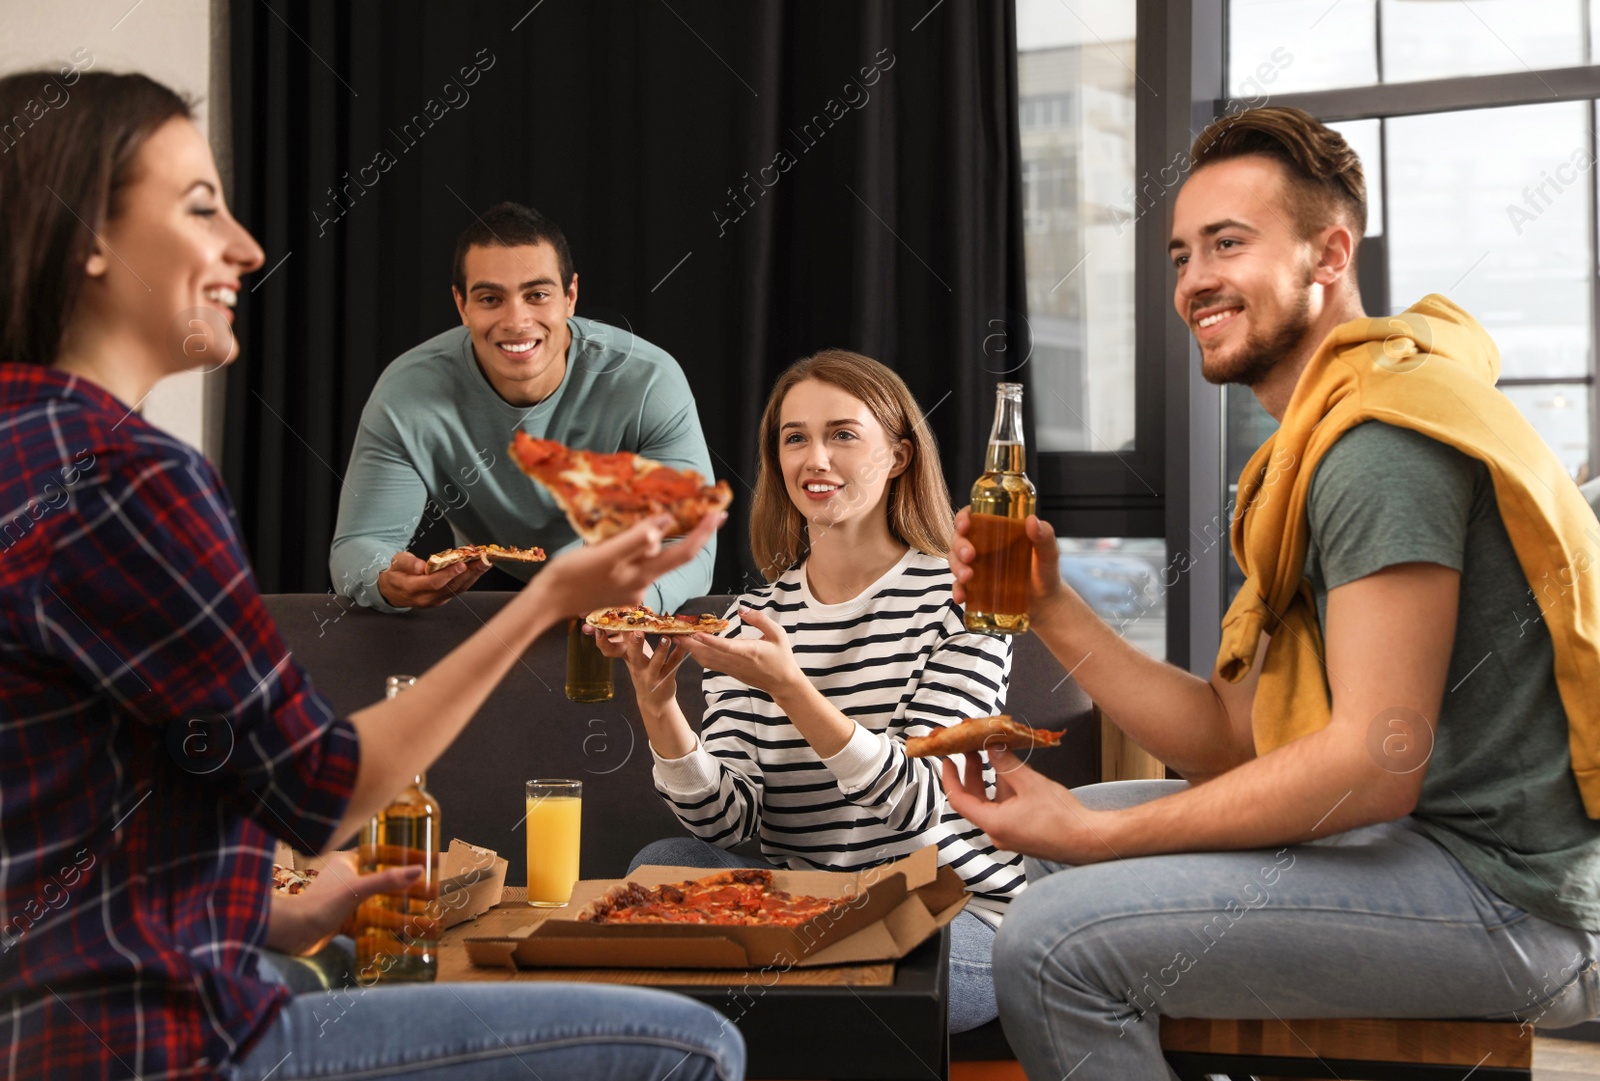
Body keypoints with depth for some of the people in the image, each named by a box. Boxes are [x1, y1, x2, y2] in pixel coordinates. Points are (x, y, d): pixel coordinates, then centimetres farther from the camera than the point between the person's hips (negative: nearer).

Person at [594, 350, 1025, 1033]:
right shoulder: (755, 616, 6)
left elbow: (919, 805, -18)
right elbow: (727, 821, -3)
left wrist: (789, 687, -30)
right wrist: (657, 706, -20)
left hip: (961, 920, -3)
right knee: (664, 866, -23)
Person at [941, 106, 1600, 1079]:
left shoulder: (1384, 435, -17)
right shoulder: (1310, 452, 15)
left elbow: (1376, 760, -24)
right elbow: (1229, 742, 10)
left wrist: (1097, 831, -18)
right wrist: (1050, 606, 0)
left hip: (1514, 894, -10)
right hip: (1436, 840, 10)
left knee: (1056, 943, -20)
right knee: (1062, 852, 17)